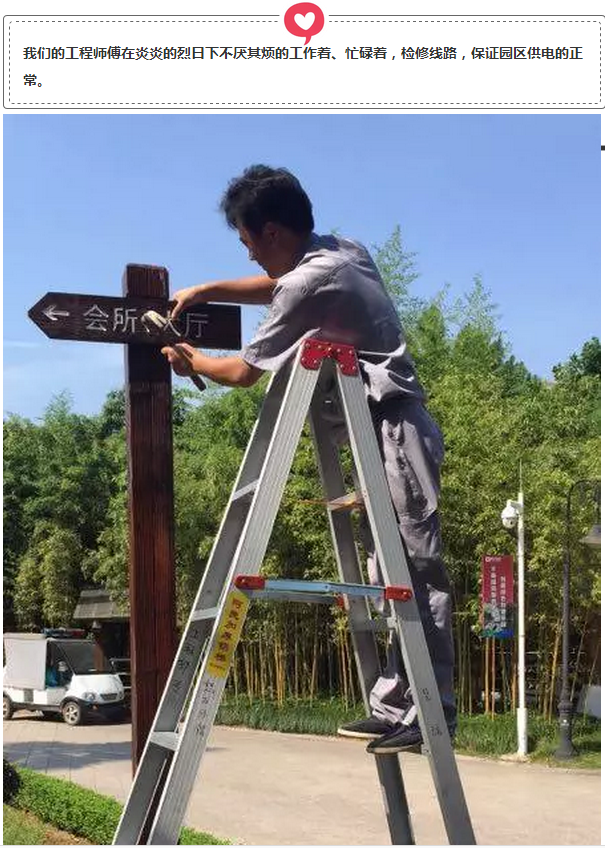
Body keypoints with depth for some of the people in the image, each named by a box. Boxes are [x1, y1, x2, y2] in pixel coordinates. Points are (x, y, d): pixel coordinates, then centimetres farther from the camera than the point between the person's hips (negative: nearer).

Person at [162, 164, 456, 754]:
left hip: (395, 429, -10)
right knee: (388, 570, 7)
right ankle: (394, 705, 10)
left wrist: (193, 362, 16)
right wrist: (205, 291, 27)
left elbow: (243, 373, -4)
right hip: (387, 429, 10)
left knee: (416, 569, -10)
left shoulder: (310, 283, -13)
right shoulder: (344, 252, 13)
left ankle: (432, 710, -7)